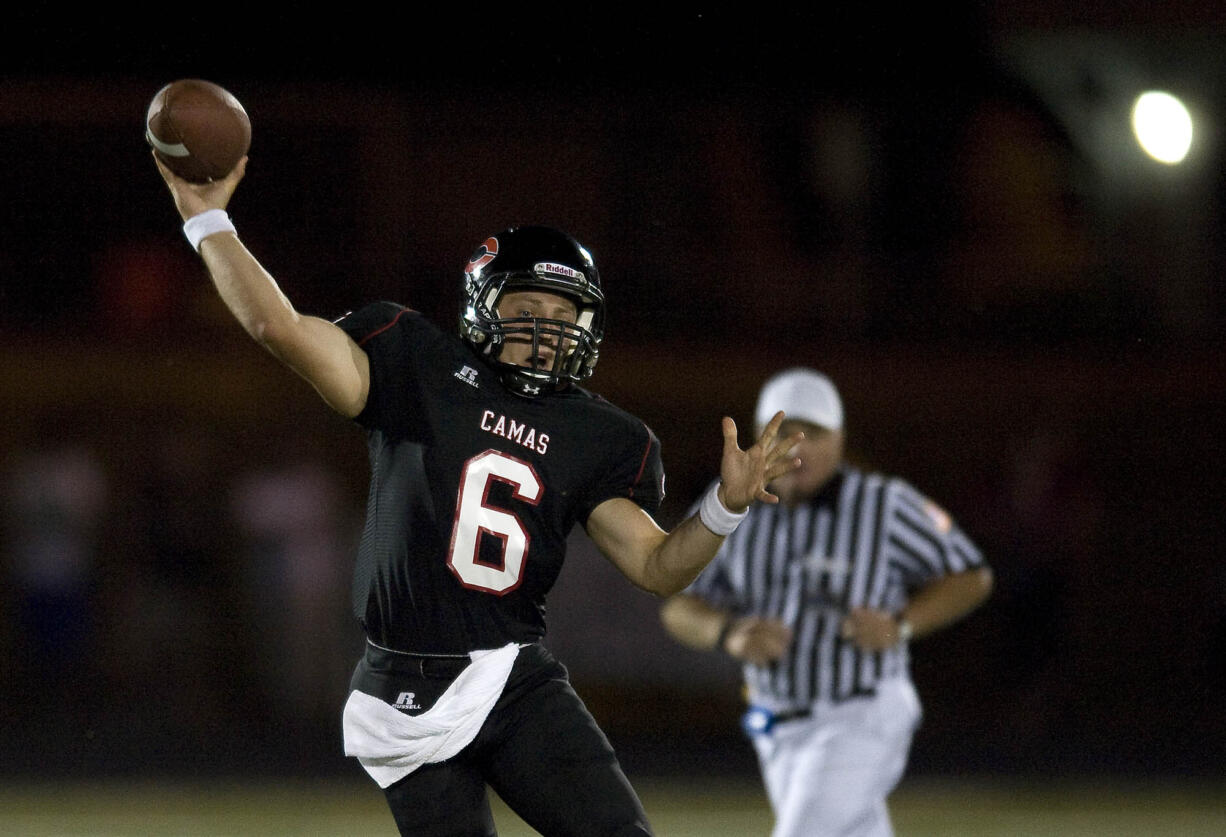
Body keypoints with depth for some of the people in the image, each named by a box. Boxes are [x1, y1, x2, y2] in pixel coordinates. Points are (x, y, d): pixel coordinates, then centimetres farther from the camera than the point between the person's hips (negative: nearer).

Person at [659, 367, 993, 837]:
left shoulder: (885, 506, -10)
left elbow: (972, 578, -1)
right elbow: (679, 609, 5)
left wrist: (900, 626, -17)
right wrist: (730, 634, -17)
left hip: (861, 721, -6)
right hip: (777, 729, 6)